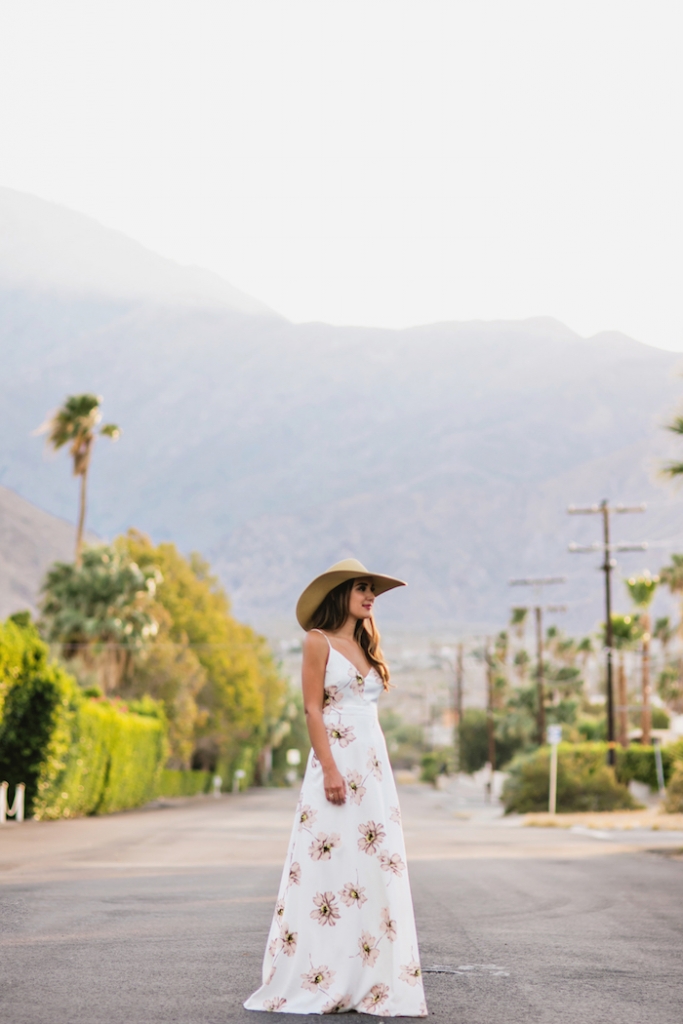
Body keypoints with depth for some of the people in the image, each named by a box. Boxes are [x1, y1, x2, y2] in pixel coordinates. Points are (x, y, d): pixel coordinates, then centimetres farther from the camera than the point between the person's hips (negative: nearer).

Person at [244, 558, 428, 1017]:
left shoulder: (366, 647, 17)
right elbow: (312, 709, -10)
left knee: (376, 870, 4)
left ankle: (371, 981, 9)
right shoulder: (319, 642, -3)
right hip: (337, 761, -7)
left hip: (375, 765, 7)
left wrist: (380, 772, 13)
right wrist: (330, 769, -18)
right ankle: (315, 983, -1)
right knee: (330, 867, -7)